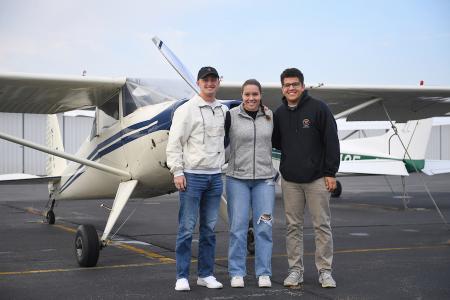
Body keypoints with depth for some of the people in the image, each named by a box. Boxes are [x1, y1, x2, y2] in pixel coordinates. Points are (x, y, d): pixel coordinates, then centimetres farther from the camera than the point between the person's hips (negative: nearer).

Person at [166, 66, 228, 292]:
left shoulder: (224, 111, 11)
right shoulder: (186, 110, -5)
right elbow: (174, 143, -7)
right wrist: (177, 172, -13)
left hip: (215, 176, 5)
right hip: (192, 176, -5)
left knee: (209, 228, 9)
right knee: (187, 228, -2)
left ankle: (206, 274, 17)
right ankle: (182, 277, 4)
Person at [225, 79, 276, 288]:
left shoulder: (269, 116, 5)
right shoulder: (231, 116, -4)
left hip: (264, 179, 2)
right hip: (237, 179, -2)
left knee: (264, 227, 1)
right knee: (238, 227, 0)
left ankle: (264, 273, 10)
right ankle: (237, 273, 10)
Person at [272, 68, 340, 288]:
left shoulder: (318, 108, -5)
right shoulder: (279, 113, 9)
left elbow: (331, 142, -7)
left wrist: (330, 172, -10)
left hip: (317, 178, -4)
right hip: (289, 179, 4)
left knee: (322, 225, 1)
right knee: (293, 226, 7)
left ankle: (325, 271, 10)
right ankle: (295, 270, 16)